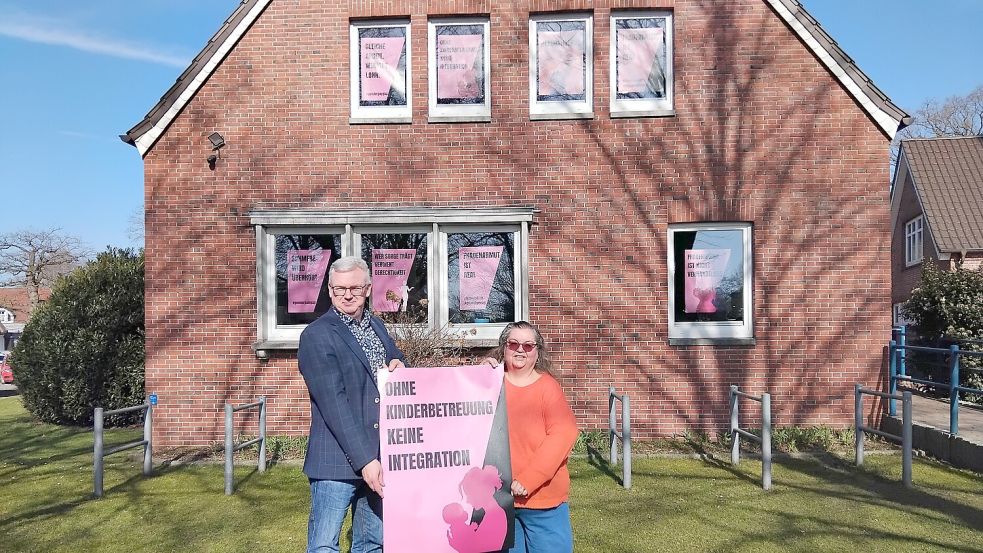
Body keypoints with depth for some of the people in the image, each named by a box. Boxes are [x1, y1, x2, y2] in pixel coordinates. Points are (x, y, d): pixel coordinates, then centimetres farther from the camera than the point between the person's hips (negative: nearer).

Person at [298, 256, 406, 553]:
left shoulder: (377, 326, 13)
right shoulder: (316, 336, -9)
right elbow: (333, 404, -17)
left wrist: (399, 368, -2)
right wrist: (364, 459, -21)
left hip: (379, 457, 7)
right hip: (339, 461, -6)